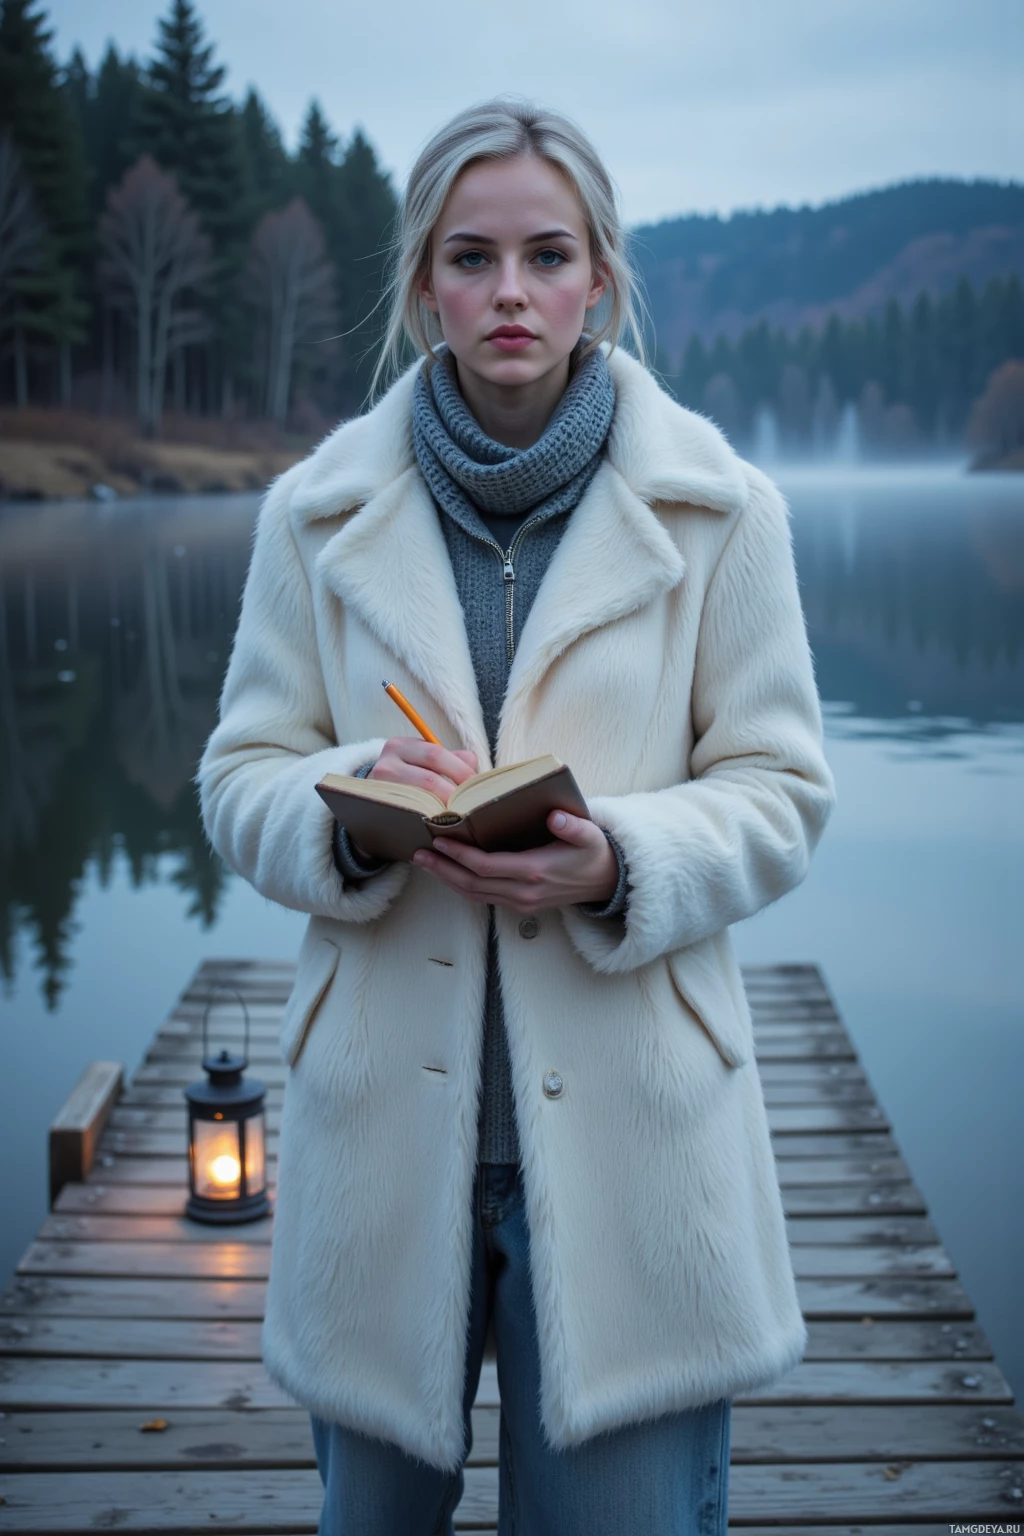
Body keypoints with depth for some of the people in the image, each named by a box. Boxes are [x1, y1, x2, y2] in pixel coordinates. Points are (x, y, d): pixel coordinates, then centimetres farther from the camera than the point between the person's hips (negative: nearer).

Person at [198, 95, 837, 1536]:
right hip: (385, 1118, 2)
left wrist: (620, 864, -19)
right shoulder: (318, 513, 2)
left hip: (626, 1121, -1)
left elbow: (780, 791, 0)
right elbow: (241, 778, 5)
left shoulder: (718, 509, -1)